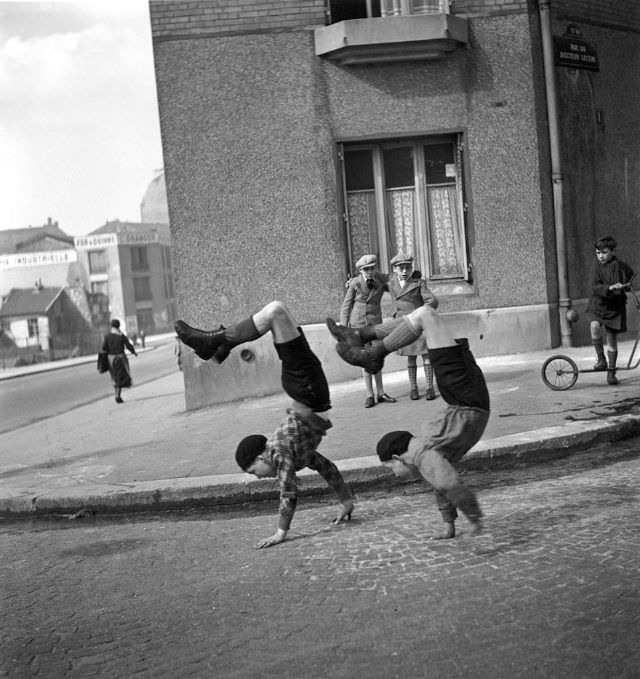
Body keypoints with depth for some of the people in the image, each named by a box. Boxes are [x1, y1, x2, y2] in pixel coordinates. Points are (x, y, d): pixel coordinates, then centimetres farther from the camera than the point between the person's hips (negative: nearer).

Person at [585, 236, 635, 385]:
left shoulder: (621, 266, -7)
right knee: (595, 326, -28)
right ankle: (601, 359, -10)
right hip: (598, 304, 0)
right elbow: (594, 287, -14)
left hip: (614, 307, 0)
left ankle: (611, 372, 20)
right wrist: (610, 287, -28)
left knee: (612, 340, 5)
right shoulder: (597, 265, -5)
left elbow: (633, 278, 14)